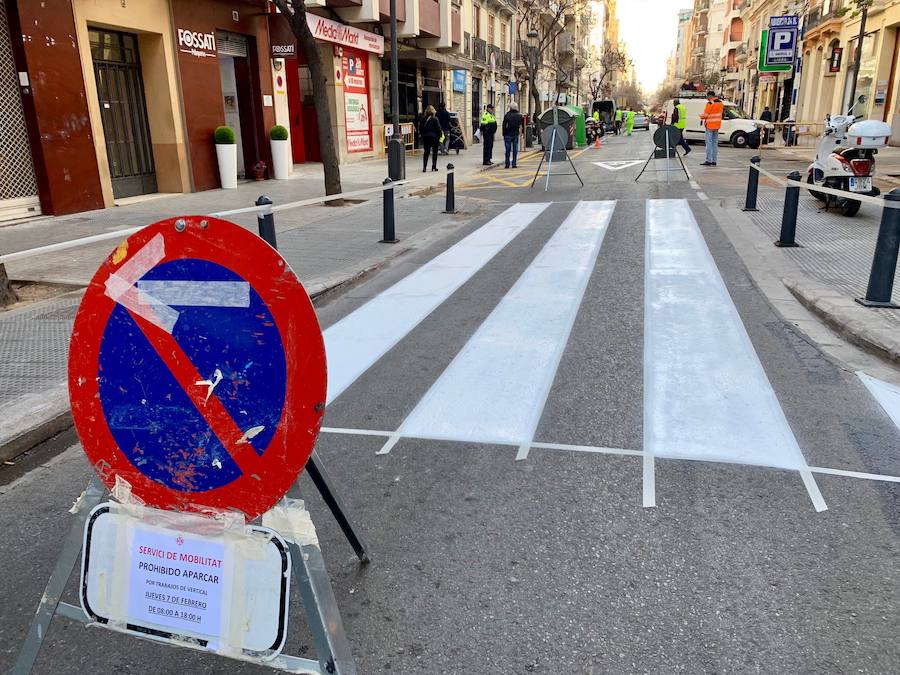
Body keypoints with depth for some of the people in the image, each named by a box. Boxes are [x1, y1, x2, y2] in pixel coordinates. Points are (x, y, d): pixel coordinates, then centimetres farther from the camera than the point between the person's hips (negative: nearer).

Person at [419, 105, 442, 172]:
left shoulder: (423, 120, 0)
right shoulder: (435, 119, -11)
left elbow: (420, 129, 5)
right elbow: (438, 129, -10)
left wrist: (422, 136, 13)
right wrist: (439, 137, 0)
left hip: (425, 137, 3)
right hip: (434, 137, -3)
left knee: (426, 152, 8)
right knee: (434, 152, 8)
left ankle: (424, 167, 1)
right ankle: (434, 167, 8)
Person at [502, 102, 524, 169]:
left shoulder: (507, 115, -7)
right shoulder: (519, 115, 2)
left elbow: (504, 125, -5)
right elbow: (521, 124, 8)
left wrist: (504, 134, 0)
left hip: (508, 135, -2)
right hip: (516, 134, 2)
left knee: (508, 150, 1)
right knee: (515, 150, 5)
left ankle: (507, 164, 0)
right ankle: (514, 164, 3)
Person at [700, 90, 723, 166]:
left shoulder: (710, 103, -14)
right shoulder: (720, 103, 12)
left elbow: (705, 114, -14)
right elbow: (721, 113, 17)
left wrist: (701, 116, 5)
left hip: (710, 125, -8)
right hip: (717, 125, 8)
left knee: (709, 143, -7)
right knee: (715, 143, 10)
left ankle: (708, 161, -10)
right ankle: (714, 161, 11)